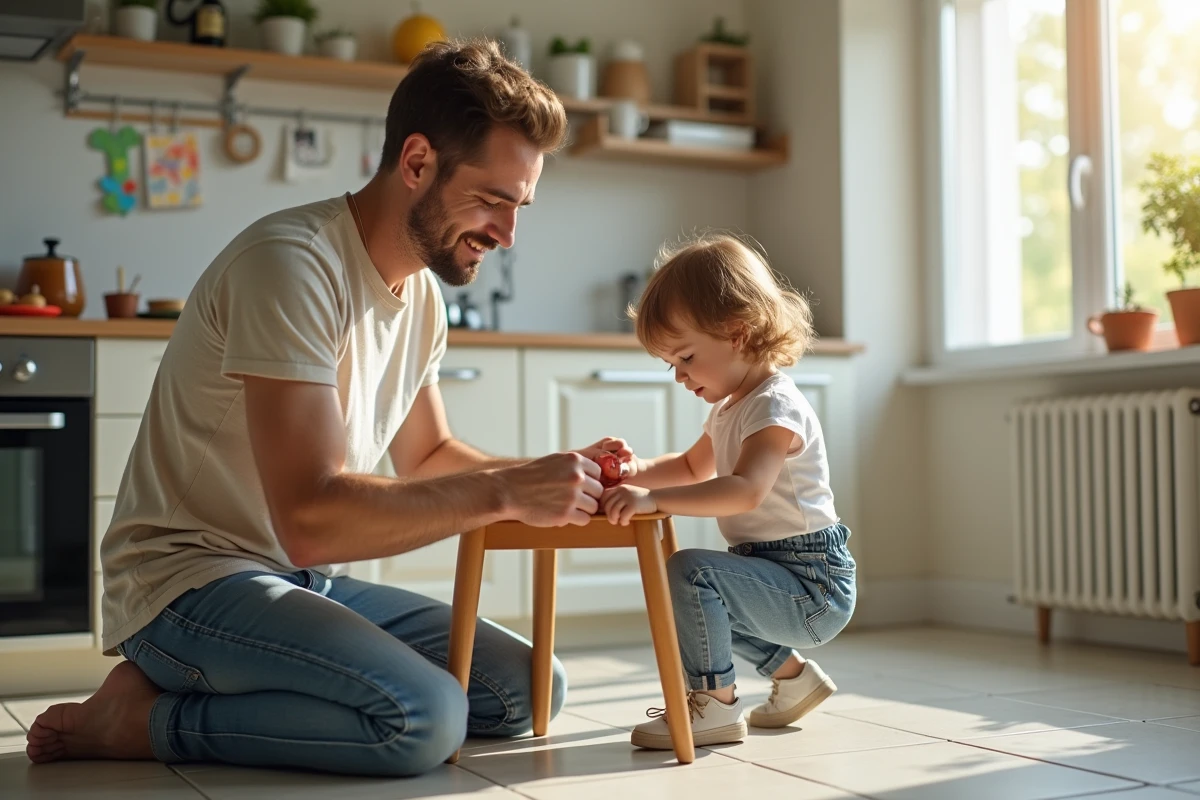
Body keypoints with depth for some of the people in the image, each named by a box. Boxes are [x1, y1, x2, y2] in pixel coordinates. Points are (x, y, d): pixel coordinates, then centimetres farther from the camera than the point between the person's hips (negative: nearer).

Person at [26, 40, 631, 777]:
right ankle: (141, 719, -9)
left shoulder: (422, 290, 6)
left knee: (528, 689, -4)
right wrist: (503, 491, -23)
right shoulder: (292, 263, -21)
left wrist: (551, 476, 1)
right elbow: (309, 517, -28)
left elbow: (428, 455, 20)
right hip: (191, 580, -9)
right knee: (424, 716, -30)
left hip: (306, 580, 9)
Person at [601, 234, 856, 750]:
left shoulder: (775, 408, -20)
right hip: (779, 575, 11)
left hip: (813, 586, -11)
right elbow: (694, 466, 29)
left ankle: (715, 704, -14)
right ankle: (792, 677, 33)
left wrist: (653, 499, -47)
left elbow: (745, 491, -38)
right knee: (710, 599, 31)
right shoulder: (730, 407, 13)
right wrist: (640, 471, 8)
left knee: (689, 573, -26)